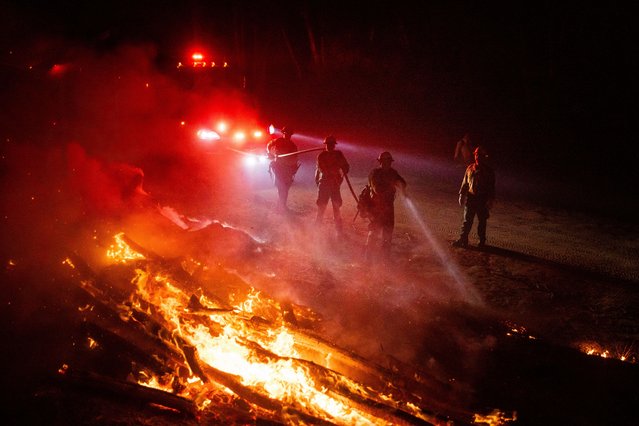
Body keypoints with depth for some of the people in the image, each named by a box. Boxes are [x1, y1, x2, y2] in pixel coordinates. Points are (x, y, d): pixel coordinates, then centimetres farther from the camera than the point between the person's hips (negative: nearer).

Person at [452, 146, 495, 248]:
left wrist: (490, 200, -10)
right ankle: (463, 240, 6)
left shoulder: (489, 170, -2)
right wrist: (461, 195, 9)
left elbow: (491, 186, -3)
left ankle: (482, 241, 16)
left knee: (482, 221, 6)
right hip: (470, 198, 3)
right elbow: (465, 183, 13)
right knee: (467, 220, 3)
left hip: (483, 199, -3)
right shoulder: (470, 168, 7)